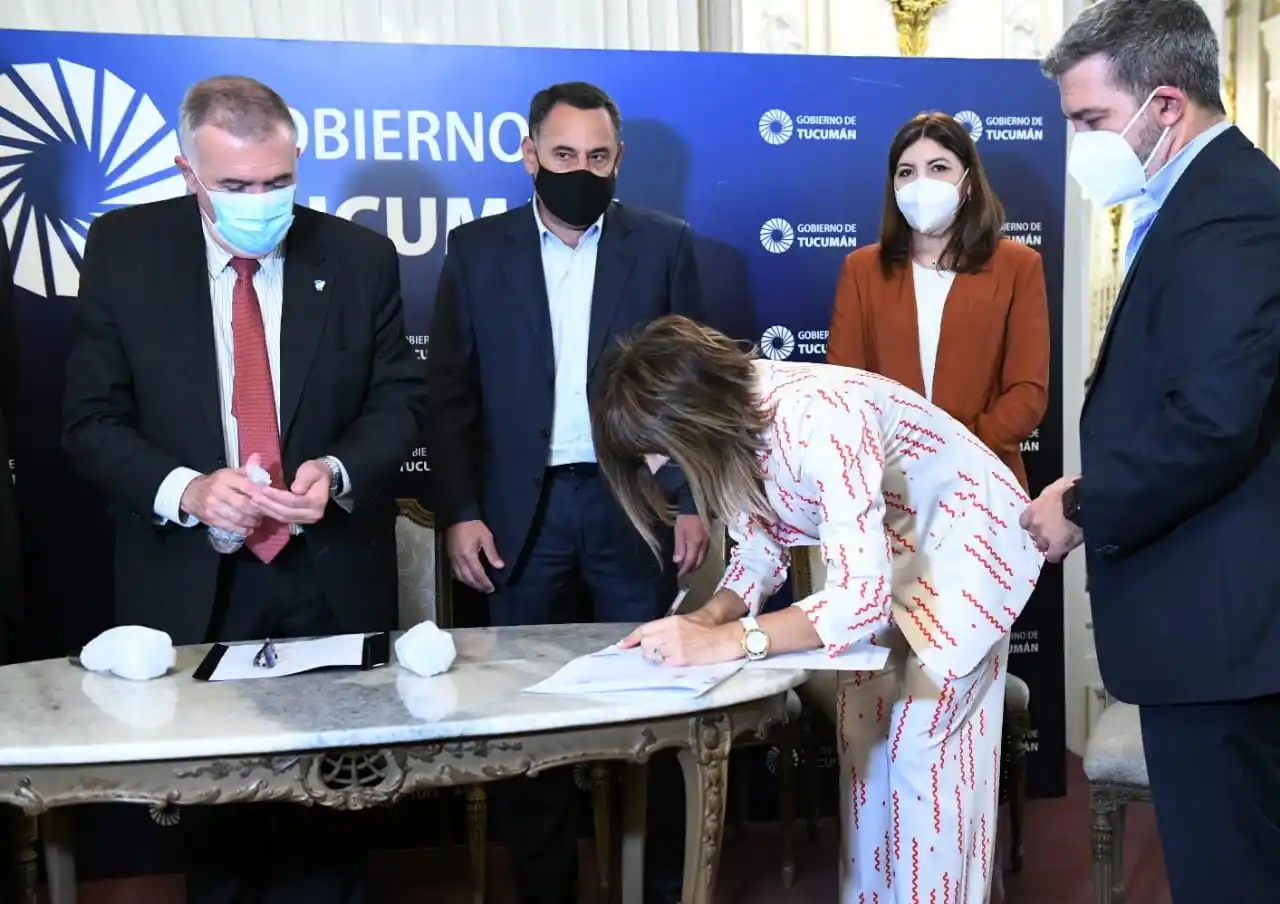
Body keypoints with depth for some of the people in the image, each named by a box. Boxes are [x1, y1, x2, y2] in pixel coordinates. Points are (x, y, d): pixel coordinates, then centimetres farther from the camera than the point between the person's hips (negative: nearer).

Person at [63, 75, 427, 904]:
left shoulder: (361, 257, -3)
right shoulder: (122, 250, -4)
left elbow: (401, 397, 3)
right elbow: (93, 420, -3)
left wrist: (338, 470, -17)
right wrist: (184, 490, -21)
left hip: (333, 575, 0)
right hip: (189, 579, 0)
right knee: (211, 806, 14)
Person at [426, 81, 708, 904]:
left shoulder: (665, 244, 3)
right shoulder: (477, 249, 4)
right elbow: (451, 393, 3)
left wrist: (695, 502, -3)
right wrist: (459, 511, -4)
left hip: (635, 502, 0)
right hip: (522, 509, 1)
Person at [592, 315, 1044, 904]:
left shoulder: (817, 423, -37)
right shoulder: (736, 418, -12)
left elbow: (863, 598, -40)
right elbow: (760, 546, -1)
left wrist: (728, 642, -45)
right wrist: (708, 617, -20)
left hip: (965, 534, -8)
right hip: (884, 546, 8)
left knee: (922, 743, -7)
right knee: (864, 732, 10)